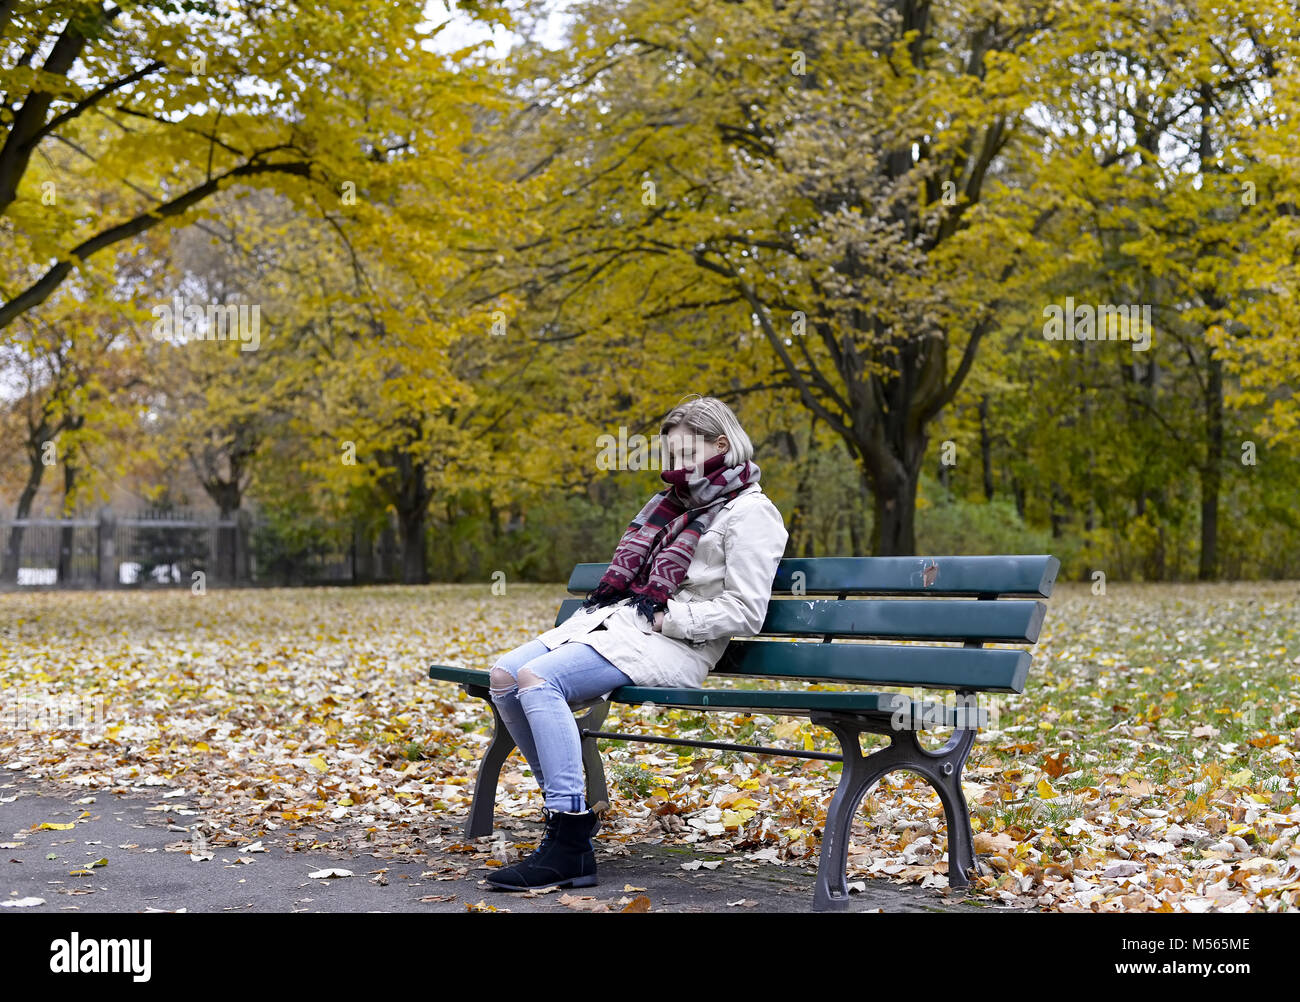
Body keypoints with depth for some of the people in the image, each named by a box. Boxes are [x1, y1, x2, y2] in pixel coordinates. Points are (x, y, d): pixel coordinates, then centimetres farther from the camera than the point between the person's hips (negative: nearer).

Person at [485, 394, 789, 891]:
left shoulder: (749, 512, -3)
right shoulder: (674, 501, 23)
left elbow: (744, 612, -12)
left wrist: (667, 618, -15)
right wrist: (611, 592, 12)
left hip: (672, 644, -9)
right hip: (617, 619, 9)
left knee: (538, 680, -28)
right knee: (503, 677, -8)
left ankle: (569, 843, -28)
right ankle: (566, 805, -2)